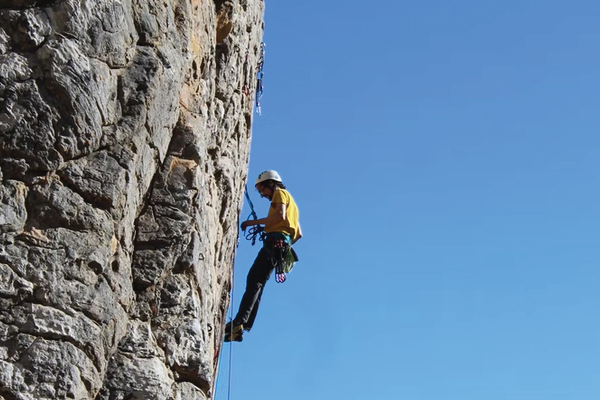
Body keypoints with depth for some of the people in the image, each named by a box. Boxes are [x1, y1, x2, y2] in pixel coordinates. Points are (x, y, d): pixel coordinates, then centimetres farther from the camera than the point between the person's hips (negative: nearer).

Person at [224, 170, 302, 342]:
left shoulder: (280, 193, 7)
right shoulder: (289, 201, 34)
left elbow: (280, 215, -14)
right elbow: (299, 234, 32)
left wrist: (254, 222, -11)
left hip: (275, 241, -9)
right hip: (282, 245, 9)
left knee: (253, 281, -20)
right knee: (257, 284, 0)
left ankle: (239, 323, -34)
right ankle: (241, 328, -9)